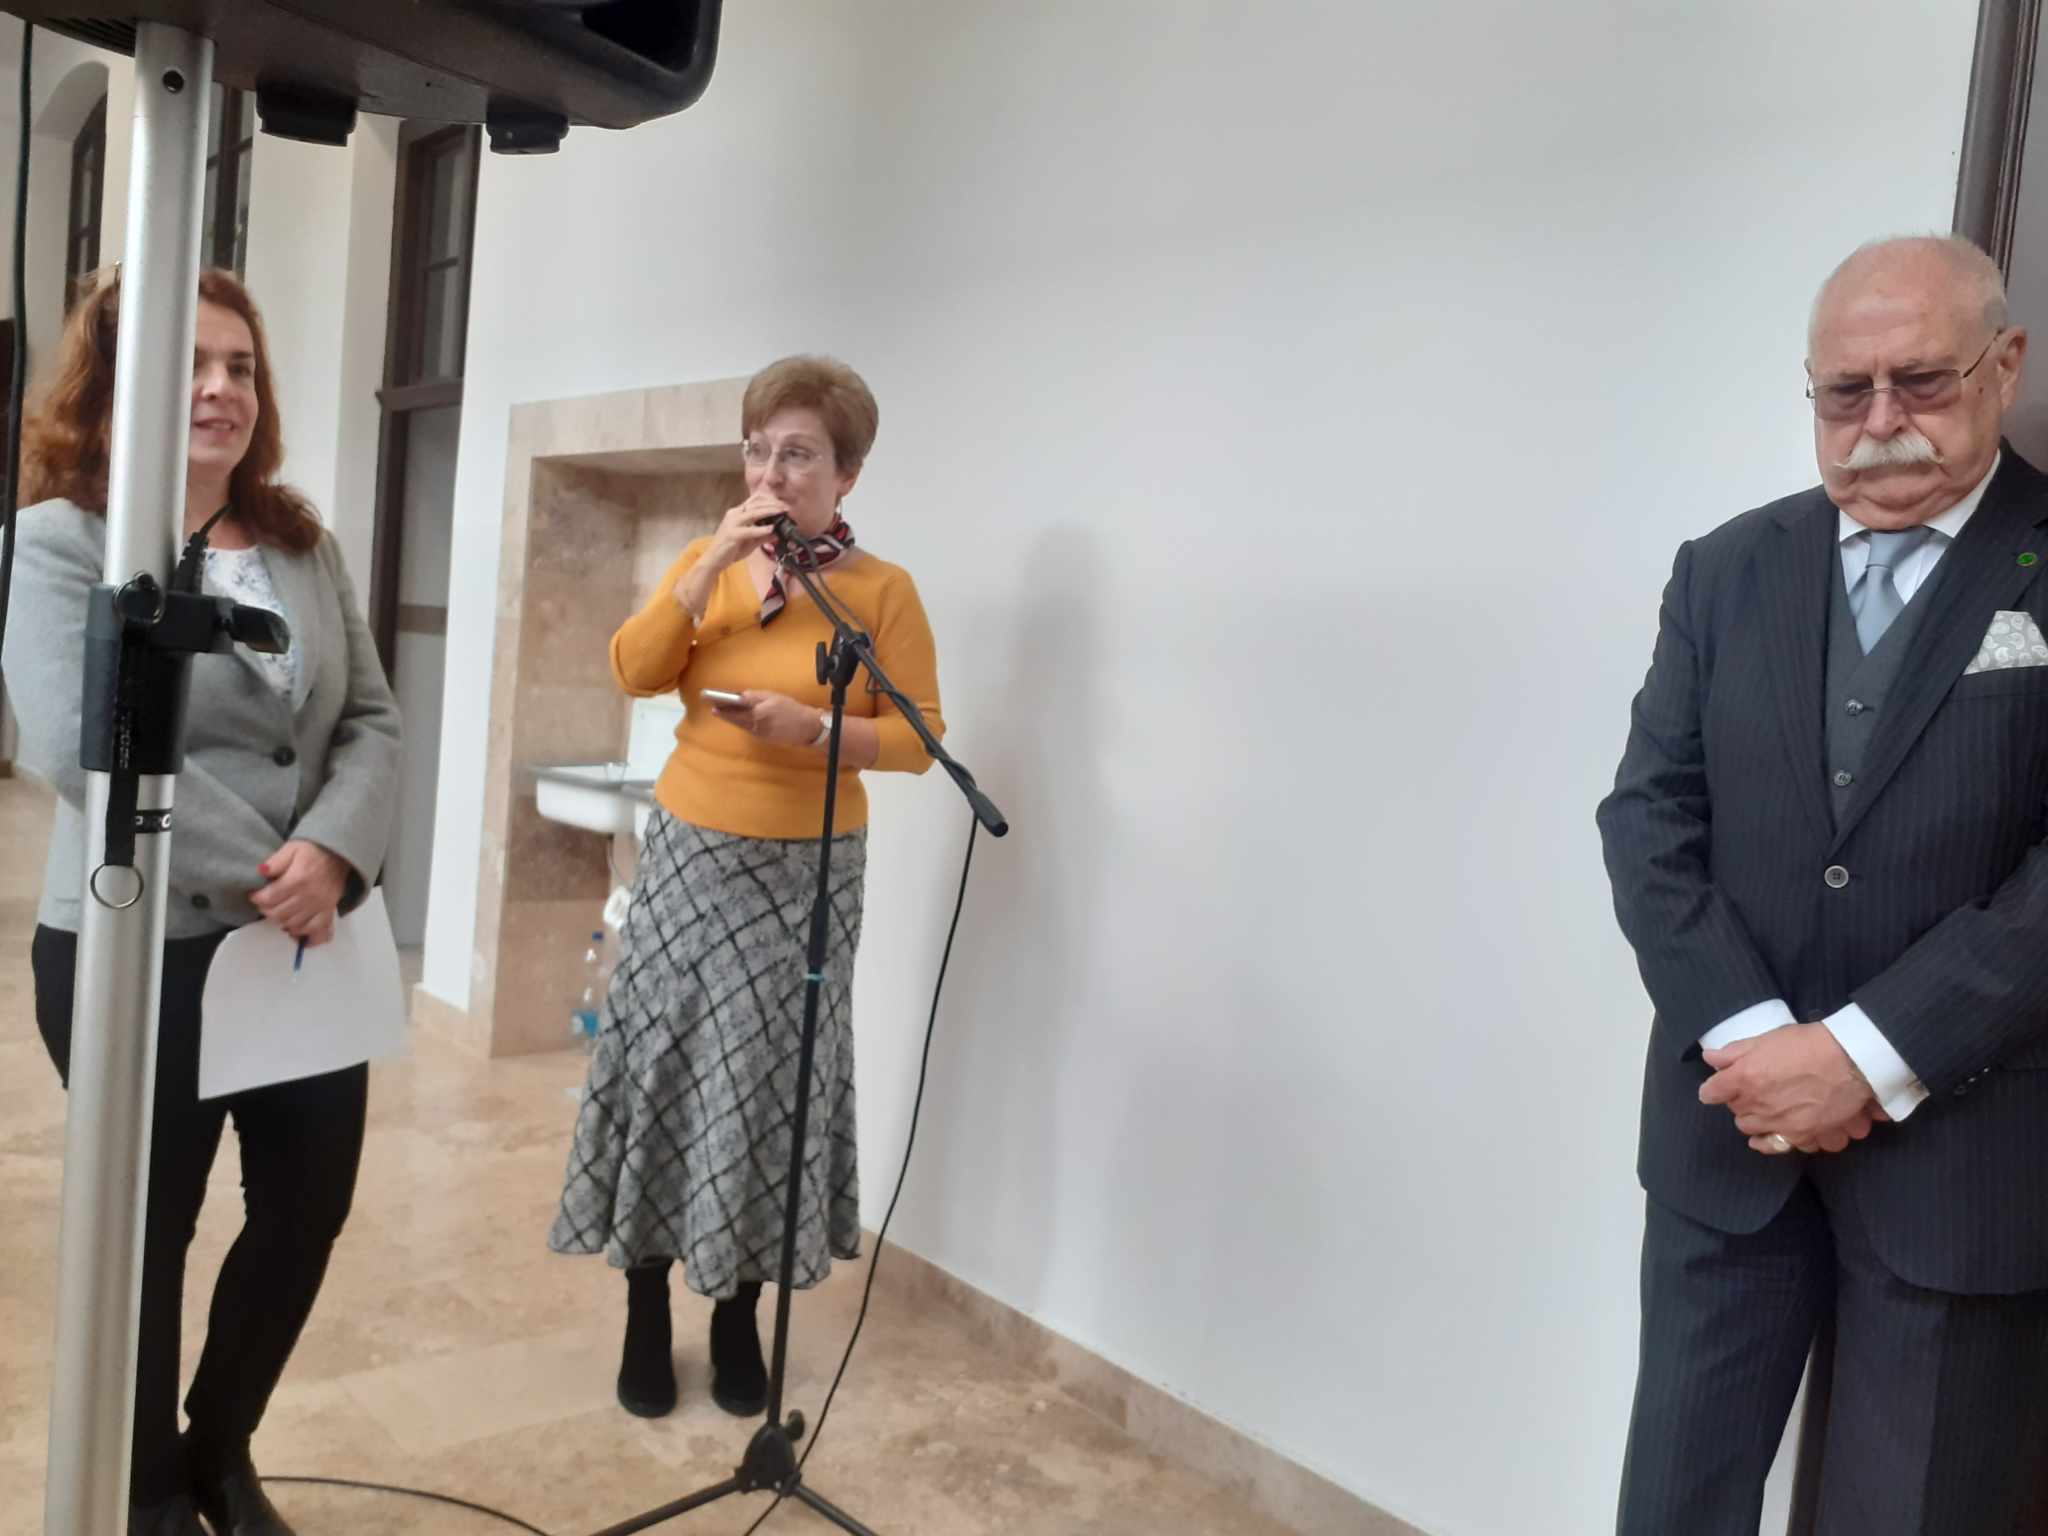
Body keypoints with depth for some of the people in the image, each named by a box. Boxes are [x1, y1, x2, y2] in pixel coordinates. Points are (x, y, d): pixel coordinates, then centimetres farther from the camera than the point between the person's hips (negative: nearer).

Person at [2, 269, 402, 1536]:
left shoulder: (306, 548, 10)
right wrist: (256, 875, -20)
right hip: (139, 952, -5)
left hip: (309, 947, 5)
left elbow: (373, 721, 4)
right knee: (148, 1233, 11)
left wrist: (330, 854, -15)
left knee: (312, 1207, 12)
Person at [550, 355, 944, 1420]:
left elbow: (920, 739, -7)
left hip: (805, 873, -2)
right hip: (688, 855, 3)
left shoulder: (883, 591, -5)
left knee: (768, 1089, 4)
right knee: (661, 1072, 5)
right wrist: (716, 559, -14)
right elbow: (632, 672, -7)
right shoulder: (708, 564, 5)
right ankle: (646, 1318, 19)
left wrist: (814, 727, -22)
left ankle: (738, 1316, 22)